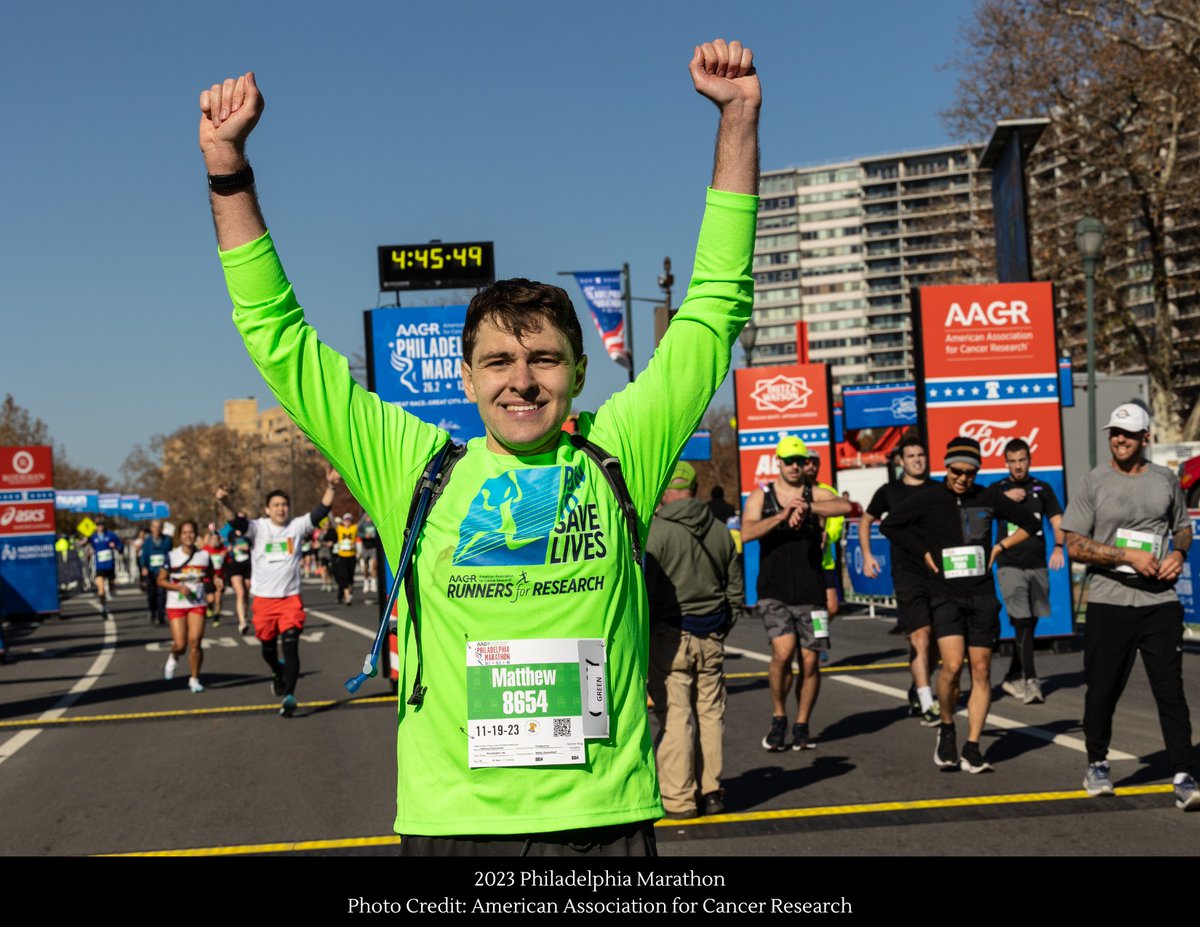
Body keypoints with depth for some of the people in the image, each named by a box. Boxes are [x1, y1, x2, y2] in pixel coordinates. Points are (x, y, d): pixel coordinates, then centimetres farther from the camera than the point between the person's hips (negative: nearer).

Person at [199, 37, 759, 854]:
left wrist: (740, 121, 3)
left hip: (606, 817, 0)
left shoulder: (617, 456, 2)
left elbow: (715, 305, 5)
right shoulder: (418, 469, 2)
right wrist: (229, 171, 1)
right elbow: (281, 341, 5)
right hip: (452, 819, 0)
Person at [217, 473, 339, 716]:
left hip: (291, 598, -1)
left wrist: (330, 488, -28)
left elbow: (320, 513, -12)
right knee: (268, 645, 17)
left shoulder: (297, 526, 0)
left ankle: (289, 695, -12)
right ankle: (277, 672, 48)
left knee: (291, 646, -12)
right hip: (264, 599, 1)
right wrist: (226, 503, -43)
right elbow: (239, 523, -22)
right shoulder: (258, 527, -3)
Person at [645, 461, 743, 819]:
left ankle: (678, 799, 1)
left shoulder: (656, 530, -10)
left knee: (675, 715, -2)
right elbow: (736, 591, 14)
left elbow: (643, 589, -12)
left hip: (669, 637, -5)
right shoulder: (720, 531, 8)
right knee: (711, 712, 11)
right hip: (711, 638, 5)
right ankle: (711, 791, 15)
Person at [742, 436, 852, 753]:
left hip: (810, 592, 1)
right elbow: (747, 533, -10)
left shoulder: (815, 494, 5)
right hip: (774, 591, -1)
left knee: (810, 661, 3)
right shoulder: (761, 496, 7)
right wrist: (783, 515, -21)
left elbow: (846, 506, -16)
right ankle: (778, 718, 2)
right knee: (783, 650, -19)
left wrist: (806, 508, -24)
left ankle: (801, 726, 20)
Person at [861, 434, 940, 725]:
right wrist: (867, 555, 8)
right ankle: (926, 704, -19)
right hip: (907, 573, -3)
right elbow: (866, 520, 18)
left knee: (933, 640, 10)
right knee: (920, 635, -16)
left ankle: (918, 690, 29)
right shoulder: (889, 492, 5)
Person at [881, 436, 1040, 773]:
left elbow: (1029, 523, 17)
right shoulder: (928, 499, 0)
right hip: (946, 596, -2)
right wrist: (924, 554, 3)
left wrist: (1000, 547, 6)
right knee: (952, 665, -18)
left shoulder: (989, 498, 5)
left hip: (982, 596, 2)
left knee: (981, 671, 0)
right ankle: (946, 729, 7)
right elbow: (890, 525, 8)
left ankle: (972, 749, 7)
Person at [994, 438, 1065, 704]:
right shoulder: (998, 489, 6)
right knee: (1022, 623, -12)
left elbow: (1057, 520, 7)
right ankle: (1030, 681, -15)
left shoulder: (1042, 489, 11)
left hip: (1038, 565, 3)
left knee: (1030, 623, 9)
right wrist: (1006, 497, -19)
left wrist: (1058, 547, -11)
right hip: (1010, 565, -3)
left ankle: (1013, 678, 21)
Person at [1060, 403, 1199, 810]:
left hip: (1160, 600, 2)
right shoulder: (1093, 483, -1)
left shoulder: (1166, 480, 9)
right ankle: (1097, 766, 25)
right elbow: (1074, 545, -5)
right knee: (1102, 690, 5)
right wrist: (1128, 555, -15)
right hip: (1109, 602, -1)